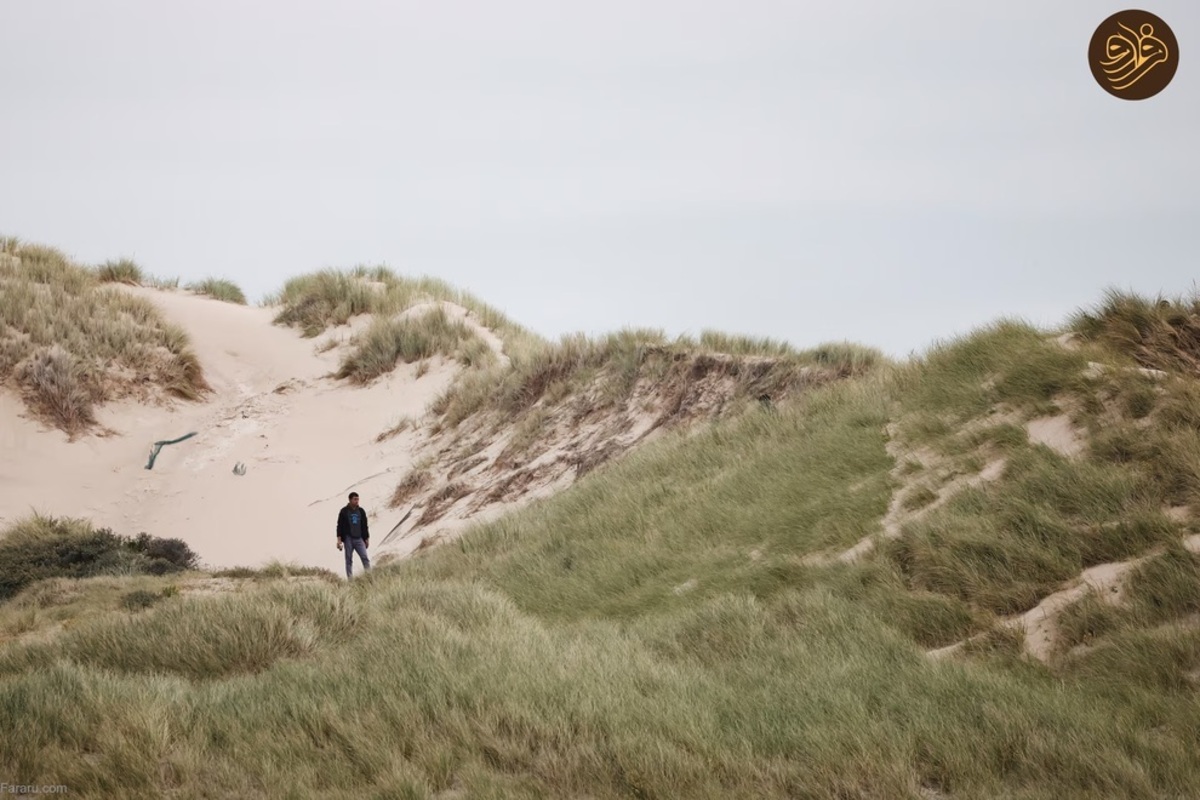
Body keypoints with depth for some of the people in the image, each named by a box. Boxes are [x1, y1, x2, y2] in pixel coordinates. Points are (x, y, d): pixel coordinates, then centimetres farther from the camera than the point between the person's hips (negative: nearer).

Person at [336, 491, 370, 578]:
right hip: (348, 539, -2)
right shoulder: (344, 511, 0)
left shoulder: (361, 511, 10)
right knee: (349, 560, 1)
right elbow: (340, 526, -1)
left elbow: (365, 526, 16)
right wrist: (339, 539, -9)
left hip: (359, 539, 2)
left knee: (365, 558, -9)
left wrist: (367, 539, 15)